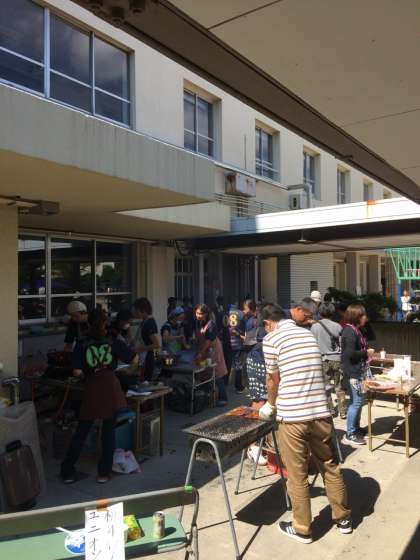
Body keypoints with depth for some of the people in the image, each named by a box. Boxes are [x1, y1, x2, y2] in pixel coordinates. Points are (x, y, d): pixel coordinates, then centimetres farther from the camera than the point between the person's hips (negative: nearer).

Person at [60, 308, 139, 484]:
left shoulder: (81, 345, -2)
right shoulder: (114, 342, -1)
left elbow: (77, 372, -9)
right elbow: (135, 360, -1)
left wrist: (87, 374, 12)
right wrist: (129, 371, 19)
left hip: (92, 390, 0)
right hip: (111, 388, 0)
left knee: (81, 431, 14)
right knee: (108, 430, 12)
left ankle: (67, 472, 21)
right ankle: (104, 473, 17)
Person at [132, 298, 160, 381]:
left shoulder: (150, 323, -16)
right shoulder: (144, 322, 11)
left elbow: (157, 345, -22)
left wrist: (140, 349, -16)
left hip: (146, 361, -9)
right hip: (141, 360, 9)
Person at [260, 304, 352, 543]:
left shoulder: (271, 339, -4)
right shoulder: (309, 334, 11)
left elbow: (273, 380, 3)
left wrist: (271, 406, 23)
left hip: (292, 417, -5)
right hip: (321, 413, 5)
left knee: (297, 476, 11)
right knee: (331, 467, 21)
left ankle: (303, 529, 26)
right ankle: (344, 518, 37)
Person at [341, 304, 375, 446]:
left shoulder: (355, 330, 13)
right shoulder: (350, 331, -18)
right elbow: (350, 353, -25)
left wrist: (366, 354, 4)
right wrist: (366, 352, -13)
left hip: (358, 370, 10)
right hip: (353, 371, -10)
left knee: (359, 400, 17)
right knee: (356, 402, -5)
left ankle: (356, 428, 30)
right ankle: (350, 434, 3)